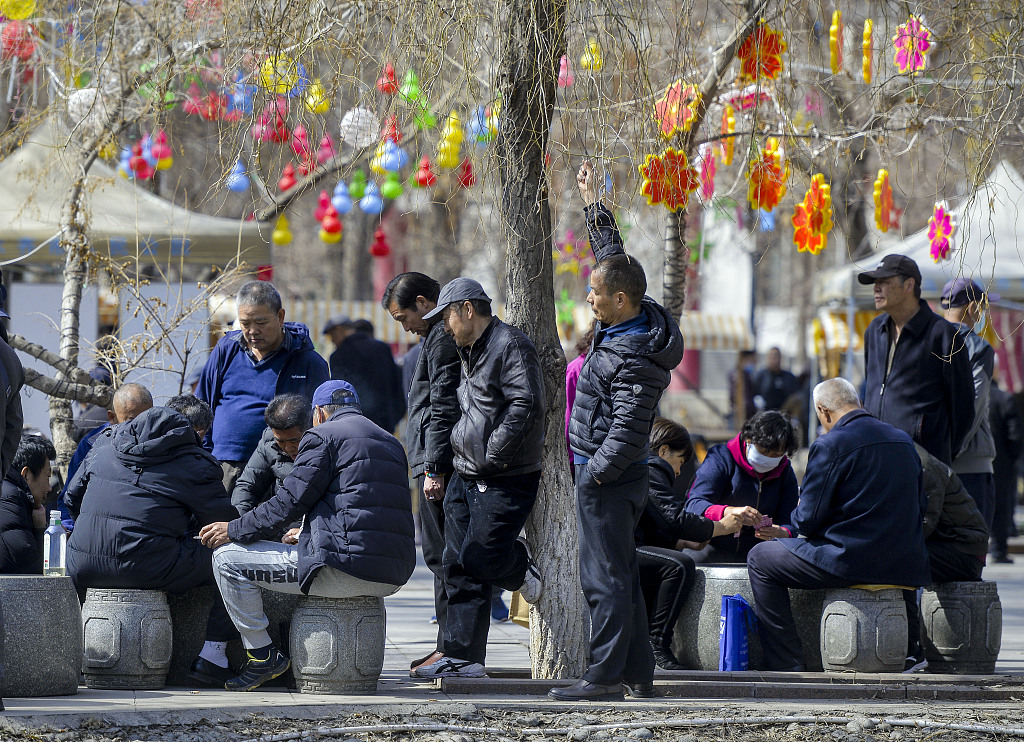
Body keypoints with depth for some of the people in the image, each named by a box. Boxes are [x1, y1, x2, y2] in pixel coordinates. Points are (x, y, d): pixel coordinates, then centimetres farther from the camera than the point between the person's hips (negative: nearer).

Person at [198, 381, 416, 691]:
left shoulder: (323, 436, -2)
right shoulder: (390, 442, 22)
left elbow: (288, 502, -6)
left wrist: (233, 530, 5)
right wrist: (308, 534, 40)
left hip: (347, 566, -9)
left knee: (227, 558, 0)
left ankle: (263, 655, 4)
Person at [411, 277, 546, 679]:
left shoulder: (510, 347, -12)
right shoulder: (470, 351, 20)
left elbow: (525, 406, -21)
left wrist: (492, 456, -18)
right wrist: (463, 456, 15)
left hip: (505, 480, -9)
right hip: (467, 479, 9)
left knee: (478, 557, -16)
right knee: (458, 566, 4)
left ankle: (521, 568, 17)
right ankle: (462, 658, 5)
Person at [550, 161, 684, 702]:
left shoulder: (635, 360, -21)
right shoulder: (633, 320, 7)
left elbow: (628, 430, -25)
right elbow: (612, 255, 22)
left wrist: (595, 474, -20)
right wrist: (593, 204, 27)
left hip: (609, 480, -10)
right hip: (615, 477, 10)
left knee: (605, 577, -9)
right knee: (620, 575, 12)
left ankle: (605, 676, -9)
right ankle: (638, 674, 16)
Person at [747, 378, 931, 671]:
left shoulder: (829, 445, -12)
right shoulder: (903, 440, 9)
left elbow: (807, 520, -11)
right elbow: (919, 510, 15)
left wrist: (796, 518, 12)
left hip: (851, 562, -8)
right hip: (907, 566, 8)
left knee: (760, 558, 9)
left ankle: (788, 666, 4)